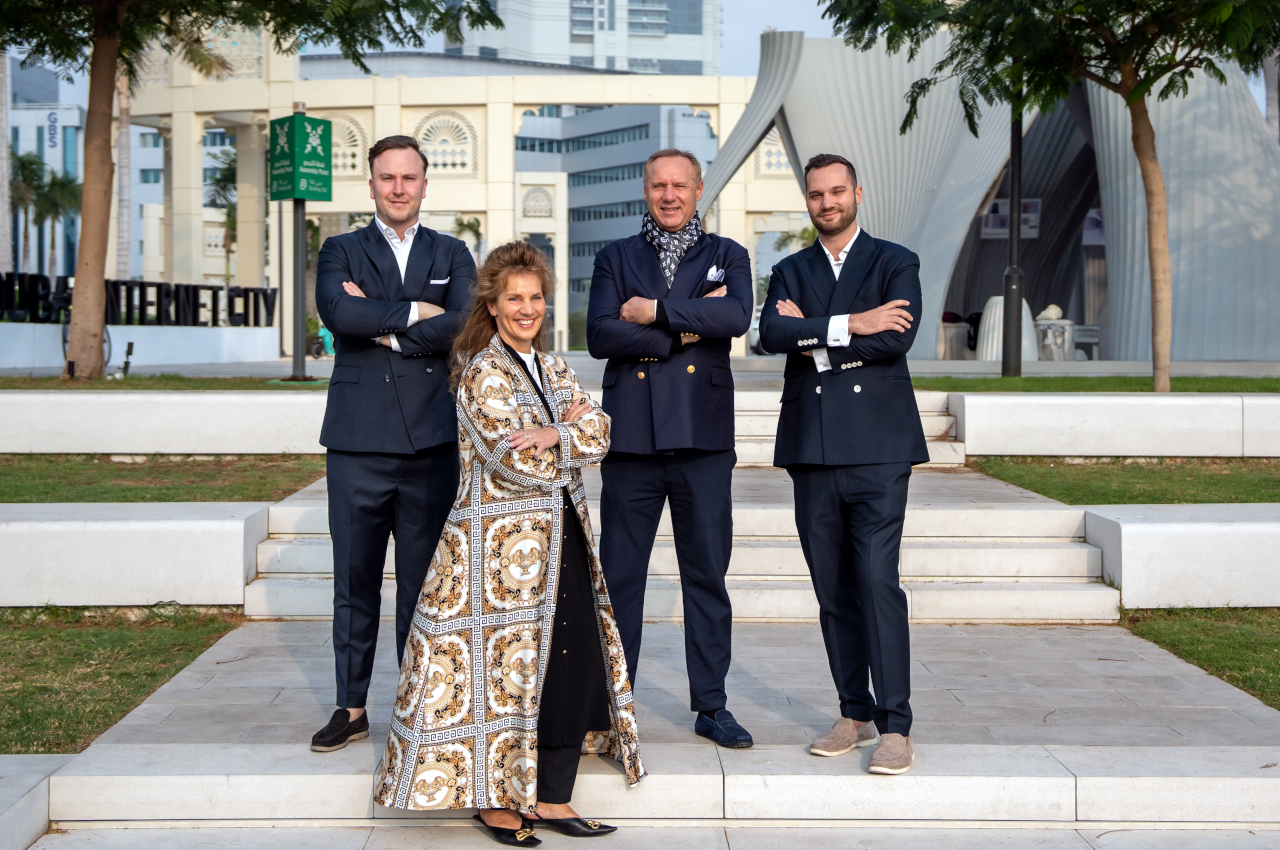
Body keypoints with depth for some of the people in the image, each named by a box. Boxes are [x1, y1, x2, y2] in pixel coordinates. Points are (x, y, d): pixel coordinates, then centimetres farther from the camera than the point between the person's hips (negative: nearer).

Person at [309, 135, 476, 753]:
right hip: (358, 441, 0)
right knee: (355, 582, 5)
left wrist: (383, 327, -7)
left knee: (422, 581, 5)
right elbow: (337, 313, -11)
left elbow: (464, 327, -6)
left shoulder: (452, 255, 13)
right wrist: (414, 312, -9)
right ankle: (352, 708, 16)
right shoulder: (341, 251, 10)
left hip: (431, 441, 1)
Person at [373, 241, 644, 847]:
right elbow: (517, 463, -17)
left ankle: (550, 796, 13)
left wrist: (552, 435, -16)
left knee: (575, 660, 3)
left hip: (560, 536, 7)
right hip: (502, 539, -7)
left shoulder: (551, 368, 15)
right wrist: (573, 440, -3)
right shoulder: (483, 373, -8)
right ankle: (495, 798, 14)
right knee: (507, 661, -1)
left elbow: (598, 432, 2)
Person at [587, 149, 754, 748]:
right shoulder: (616, 258, 12)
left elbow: (736, 317, -10)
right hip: (631, 437, 0)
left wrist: (657, 310, -10)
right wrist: (684, 329, -10)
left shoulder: (727, 256, 12)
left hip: (703, 437, 0)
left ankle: (711, 706, 15)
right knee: (619, 577, 4)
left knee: (707, 576, 5)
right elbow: (599, 335, -4)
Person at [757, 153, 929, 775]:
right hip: (812, 450, 4)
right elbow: (771, 334, -5)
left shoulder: (895, 264, 8)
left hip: (877, 448, -4)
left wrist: (814, 337, -5)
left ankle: (895, 726, -4)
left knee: (878, 580, -10)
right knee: (833, 589, 7)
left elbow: (896, 339, -10)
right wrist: (847, 325, -13)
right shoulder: (789, 272, 16)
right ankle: (855, 715, 18)